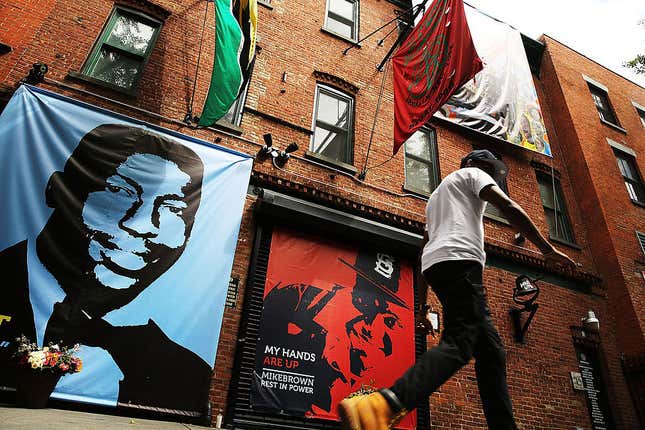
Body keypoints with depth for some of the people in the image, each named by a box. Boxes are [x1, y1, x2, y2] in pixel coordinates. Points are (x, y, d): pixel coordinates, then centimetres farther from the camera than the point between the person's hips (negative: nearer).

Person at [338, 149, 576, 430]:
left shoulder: (437, 195, 39)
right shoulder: (471, 174, 17)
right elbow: (509, 208, 0)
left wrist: (423, 305, 29)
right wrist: (547, 249, 3)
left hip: (435, 265, 9)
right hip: (459, 260, -9)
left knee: (490, 349, 8)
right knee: (459, 343, -23)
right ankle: (381, 406, -41)